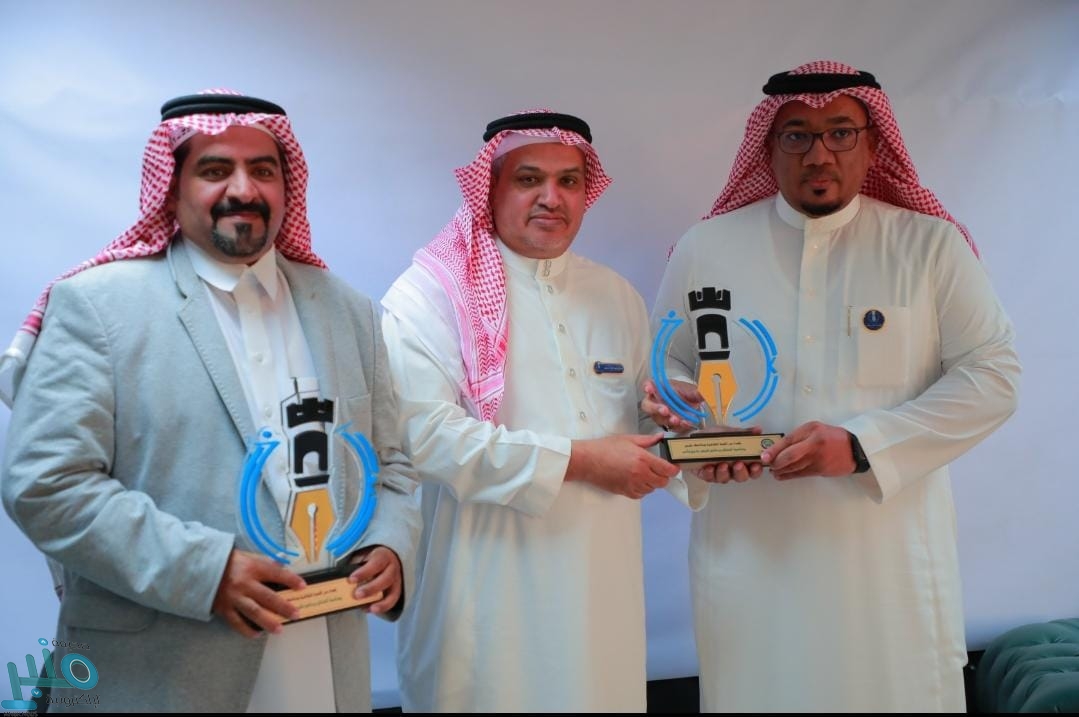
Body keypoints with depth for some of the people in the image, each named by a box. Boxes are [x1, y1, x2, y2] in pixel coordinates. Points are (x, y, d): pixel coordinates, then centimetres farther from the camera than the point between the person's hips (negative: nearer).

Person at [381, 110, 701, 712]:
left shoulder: (617, 296, 11)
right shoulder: (430, 294, -8)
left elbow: (647, 424, 15)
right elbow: (423, 432, -21)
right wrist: (577, 460, -19)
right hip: (486, 590, -5)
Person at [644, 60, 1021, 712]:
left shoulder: (932, 247, 0)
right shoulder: (705, 248, 5)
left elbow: (993, 375, -4)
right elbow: (665, 369, 13)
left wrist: (862, 445, -16)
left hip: (890, 553, -1)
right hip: (748, 550, 1)